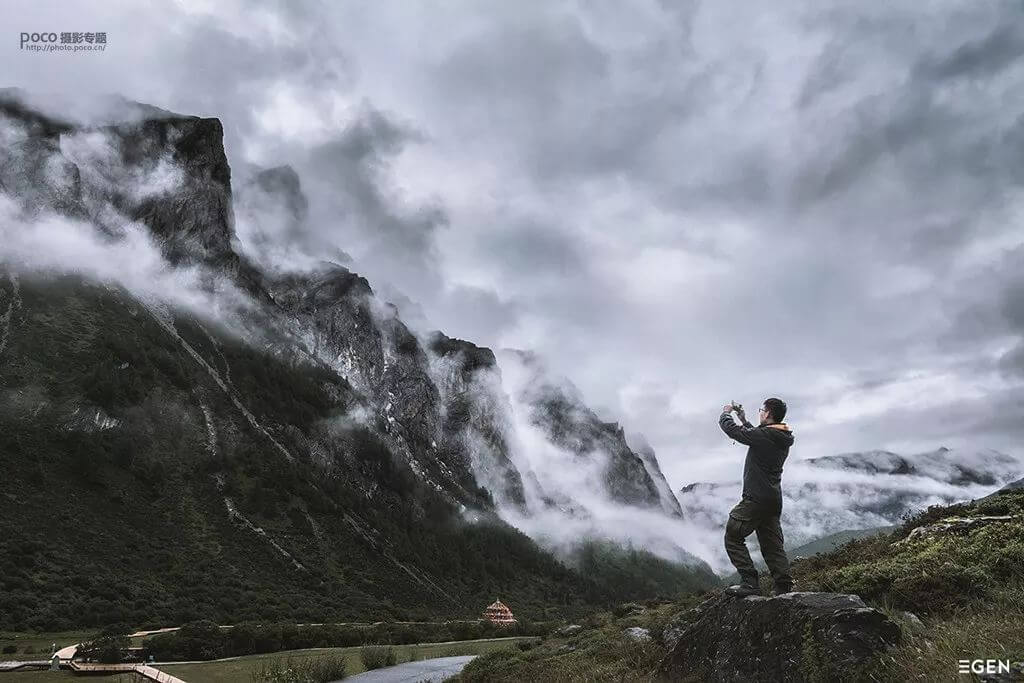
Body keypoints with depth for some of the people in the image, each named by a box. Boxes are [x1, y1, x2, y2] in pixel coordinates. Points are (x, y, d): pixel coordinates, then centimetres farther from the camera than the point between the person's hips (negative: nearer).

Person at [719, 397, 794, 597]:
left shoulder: (763, 436, -16)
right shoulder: (784, 438, 11)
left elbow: (731, 429, -9)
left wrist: (726, 412, 10)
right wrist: (743, 419, 32)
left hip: (756, 498, -9)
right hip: (774, 501, 9)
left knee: (733, 536, -3)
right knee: (773, 545, 14)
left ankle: (750, 583, -8)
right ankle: (785, 589, 13)